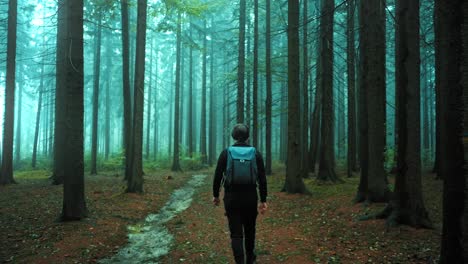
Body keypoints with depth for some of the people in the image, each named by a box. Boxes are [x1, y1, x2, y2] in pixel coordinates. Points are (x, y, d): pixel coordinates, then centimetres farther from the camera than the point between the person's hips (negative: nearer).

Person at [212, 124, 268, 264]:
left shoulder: (225, 153, -4)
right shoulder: (256, 153, -2)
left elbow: (217, 176, -3)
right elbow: (262, 179, -5)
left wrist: (216, 195, 11)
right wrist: (263, 200, 0)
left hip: (231, 199, -1)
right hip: (250, 198, 2)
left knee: (236, 233, 1)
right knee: (249, 229, 21)